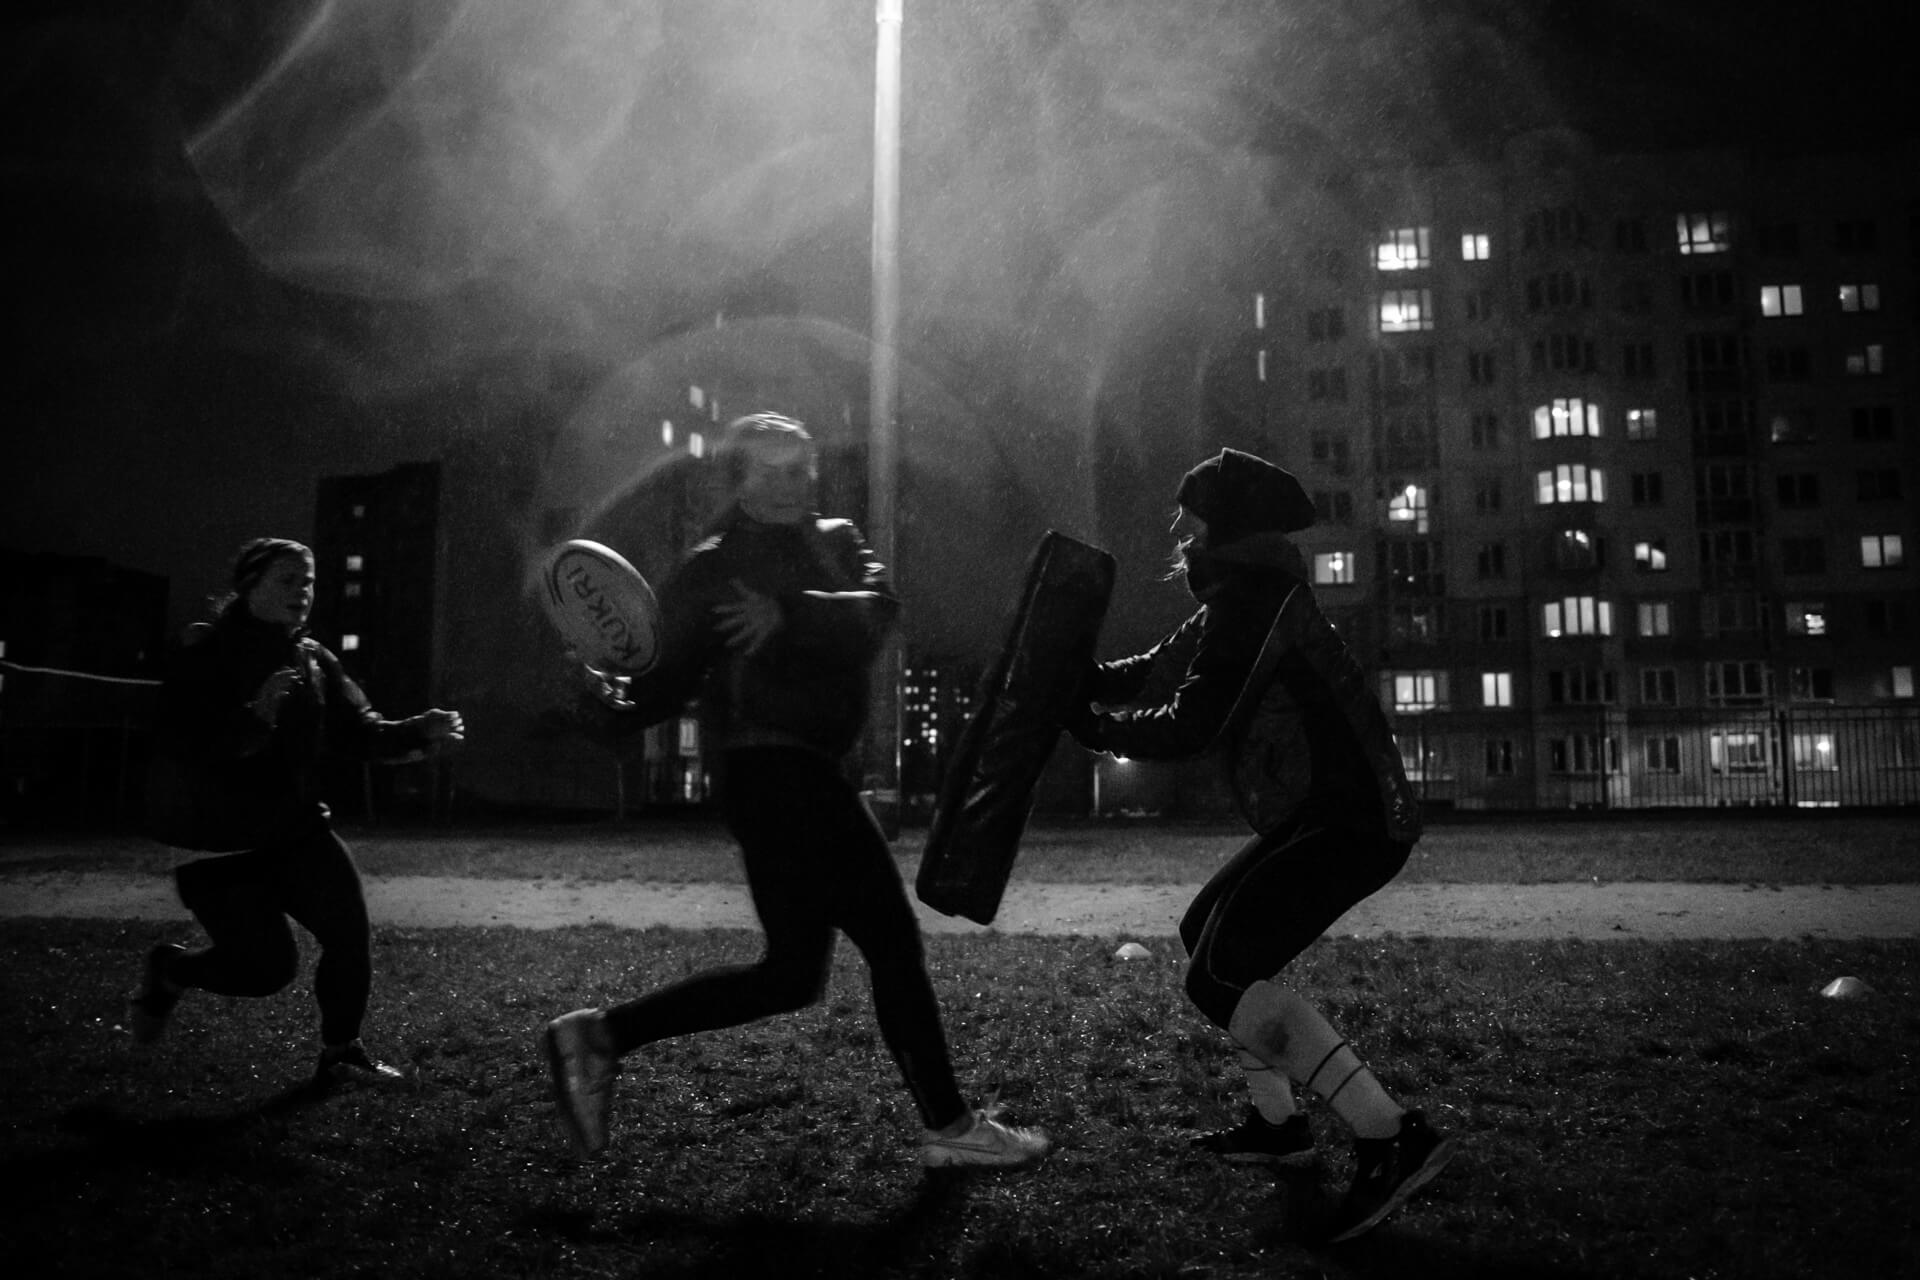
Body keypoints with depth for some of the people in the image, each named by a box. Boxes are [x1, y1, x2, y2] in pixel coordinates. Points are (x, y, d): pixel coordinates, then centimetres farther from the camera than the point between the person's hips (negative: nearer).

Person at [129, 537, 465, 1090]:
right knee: (268, 966, -7)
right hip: (218, 838, -6)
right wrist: (255, 716, -36)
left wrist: (418, 732, -12)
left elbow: (359, 730, 5)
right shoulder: (203, 656, -13)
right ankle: (168, 972, 25)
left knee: (350, 932, -6)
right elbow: (180, 747, -23)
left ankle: (340, 1053, 14)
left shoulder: (313, 659, 6)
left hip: (295, 827, 6)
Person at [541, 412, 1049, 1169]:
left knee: (792, 972, 12)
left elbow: (877, 612, -5)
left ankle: (600, 1035, 19)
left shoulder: (835, 542, 15)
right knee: (891, 939, -5)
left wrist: (790, 614, -21)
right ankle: (948, 1126, 9)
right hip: (770, 770, -7)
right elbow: (670, 680, -3)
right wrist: (611, 694, -23)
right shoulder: (712, 569, -1)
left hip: (805, 775, 7)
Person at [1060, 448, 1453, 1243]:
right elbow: (1150, 669, 19)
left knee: (1221, 975, -13)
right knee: (1209, 933, 19)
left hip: (1348, 821, -11)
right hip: (1335, 814, 11)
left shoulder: (1245, 602, -14)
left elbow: (1187, 729, -19)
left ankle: (1392, 1139, -14)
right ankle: (1276, 1122, 25)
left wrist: (1089, 726, -5)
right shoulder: (1243, 595, 18)